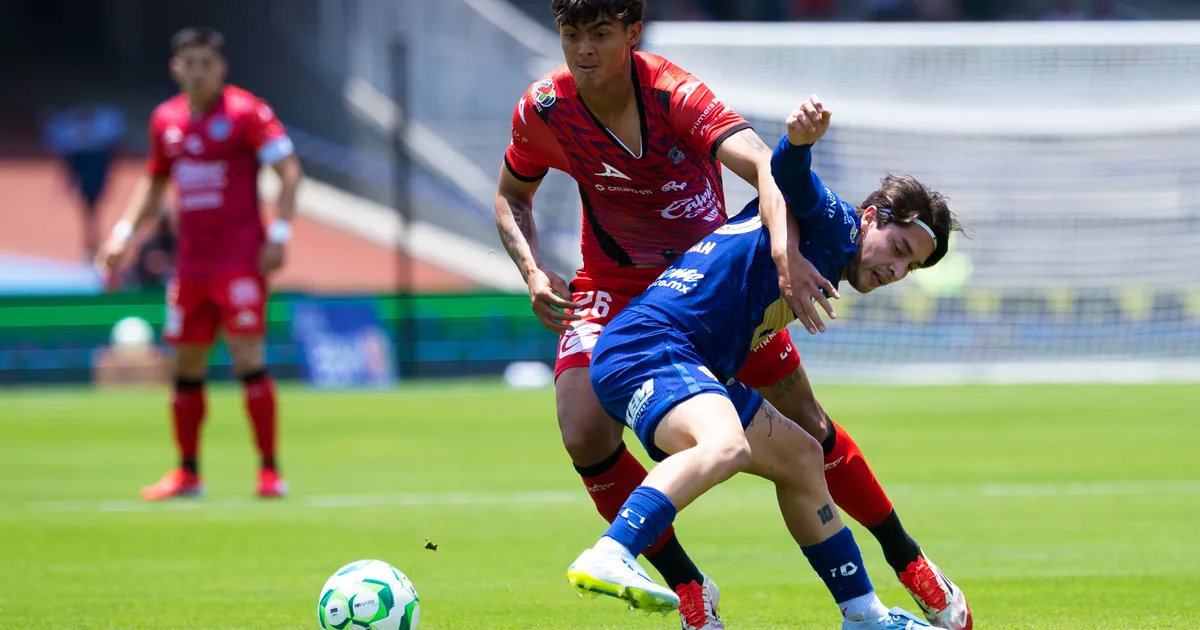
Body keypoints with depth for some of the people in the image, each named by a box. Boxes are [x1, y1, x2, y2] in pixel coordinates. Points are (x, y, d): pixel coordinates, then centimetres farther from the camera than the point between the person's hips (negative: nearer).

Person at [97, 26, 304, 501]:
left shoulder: (245, 112, -7)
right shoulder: (165, 120, 10)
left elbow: (289, 171, -9)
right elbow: (155, 183, 24)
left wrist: (279, 234, -17)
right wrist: (124, 233, 13)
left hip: (241, 260, -6)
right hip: (191, 262, 6)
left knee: (248, 356, -12)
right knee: (186, 366, 8)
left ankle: (270, 470, -7)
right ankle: (187, 474, 18)